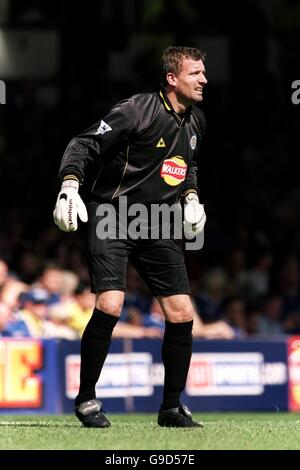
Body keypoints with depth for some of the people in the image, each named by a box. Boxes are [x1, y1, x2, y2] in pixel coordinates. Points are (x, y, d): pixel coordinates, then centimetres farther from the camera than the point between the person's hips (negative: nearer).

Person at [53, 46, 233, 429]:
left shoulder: (195, 122, 8)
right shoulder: (136, 111, -16)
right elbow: (84, 145, -15)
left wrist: (191, 196, 11)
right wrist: (70, 185, -29)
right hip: (112, 216, -7)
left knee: (182, 314, -1)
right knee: (109, 305, -22)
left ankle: (172, 407, 13)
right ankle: (86, 399, -5)